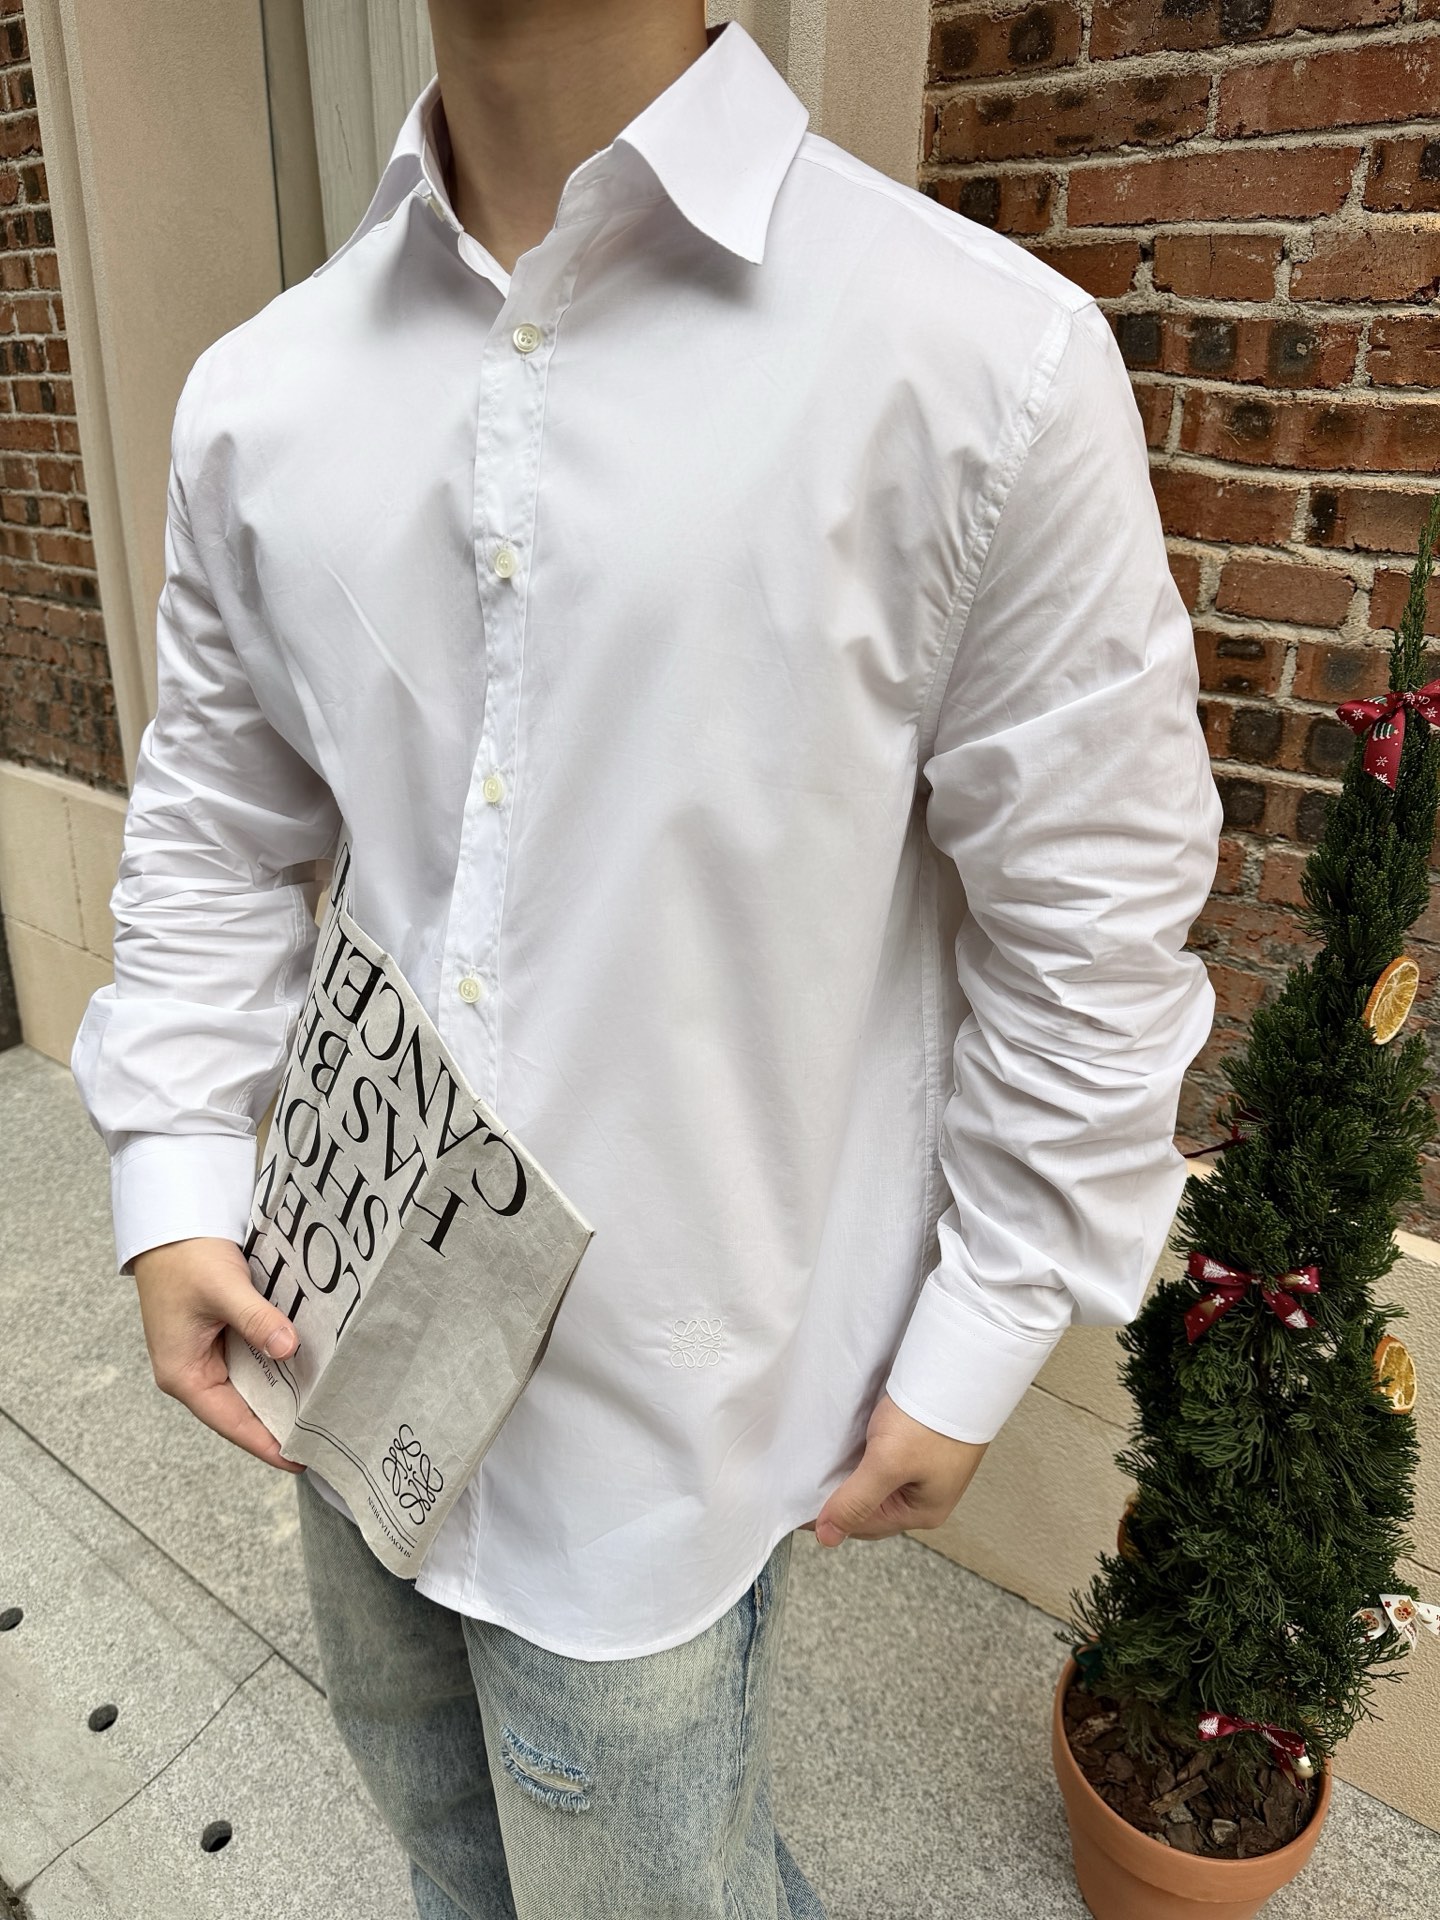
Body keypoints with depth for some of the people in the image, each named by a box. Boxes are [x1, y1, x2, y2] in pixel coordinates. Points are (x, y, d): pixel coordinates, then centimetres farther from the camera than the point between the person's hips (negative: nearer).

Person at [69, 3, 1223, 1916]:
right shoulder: (257, 397, 0)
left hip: (662, 1394, -4)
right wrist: (173, 1173, 1)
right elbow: (215, 822, 9)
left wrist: (983, 1344, -6)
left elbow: (1091, 923, -11)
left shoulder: (985, 360, -16)